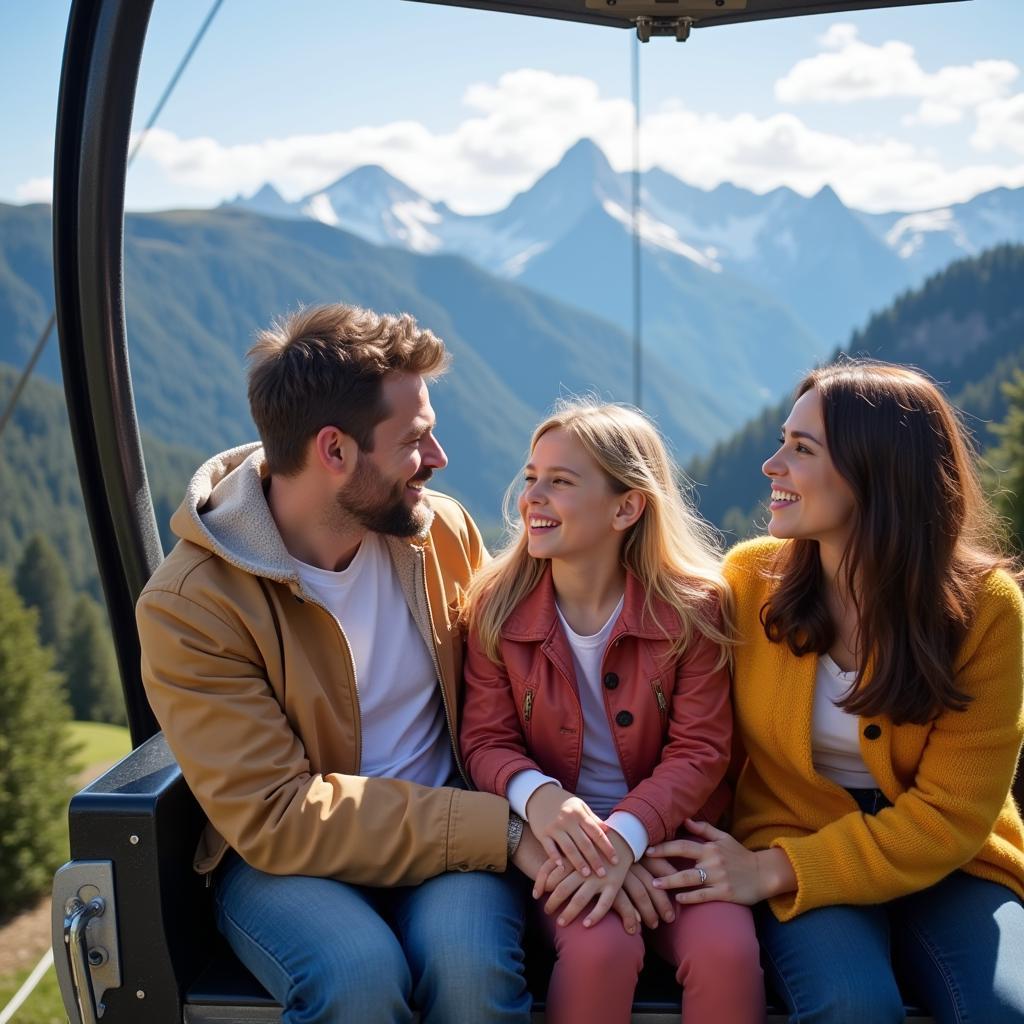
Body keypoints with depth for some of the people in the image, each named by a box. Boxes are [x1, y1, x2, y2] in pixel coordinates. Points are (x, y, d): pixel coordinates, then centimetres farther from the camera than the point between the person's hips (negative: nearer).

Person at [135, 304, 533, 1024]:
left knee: (471, 958, -30)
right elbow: (275, 817, -19)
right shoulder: (189, 607, -16)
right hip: (282, 856, -2)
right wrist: (502, 828, -23)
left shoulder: (442, 530, -1)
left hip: (446, 832, 2)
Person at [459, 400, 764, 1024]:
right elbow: (486, 739, 0)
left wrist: (624, 834, -24)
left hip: (667, 833, 0)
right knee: (599, 946, -30)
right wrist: (535, 793, -23)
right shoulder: (498, 605, -1)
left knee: (726, 950, -27)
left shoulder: (694, 606, -6)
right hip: (558, 838, 0)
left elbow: (699, 749, -7)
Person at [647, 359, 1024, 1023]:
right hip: (787, 850, 0)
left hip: (941, 866, 1)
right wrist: (714, 862, -18)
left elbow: (952, 813, -12)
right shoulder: (750, 578, -6)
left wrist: (776, 870, -21)